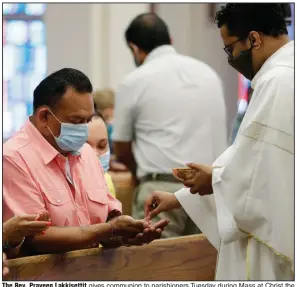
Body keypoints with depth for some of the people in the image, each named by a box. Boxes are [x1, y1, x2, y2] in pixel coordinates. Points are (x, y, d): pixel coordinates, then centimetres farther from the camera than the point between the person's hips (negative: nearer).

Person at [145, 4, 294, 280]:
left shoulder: (278, 82, -18)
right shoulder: (285, 75, 15)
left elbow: (266, 173, -23)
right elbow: (247, 157, 20)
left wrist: (214, 179, -4)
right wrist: (178, 198, 19)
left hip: (271, 246, -10)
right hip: (277, 238, 10)